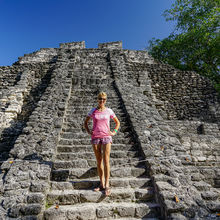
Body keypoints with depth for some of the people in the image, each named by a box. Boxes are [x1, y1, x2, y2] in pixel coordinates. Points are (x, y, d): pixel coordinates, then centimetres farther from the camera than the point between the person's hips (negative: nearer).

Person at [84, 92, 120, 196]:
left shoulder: (109, 111, 2)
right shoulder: (93, 111, 4)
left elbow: (117, 122, 13)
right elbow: (85, 122, 16)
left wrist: (114, 132, 0)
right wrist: (88, 131, 2)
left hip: (106, 137, -1)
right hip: (95, 137, 2)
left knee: (106, 161, -4)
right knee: (99, 161, 9)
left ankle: (107, 185, 7)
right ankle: (101, 184, 22)